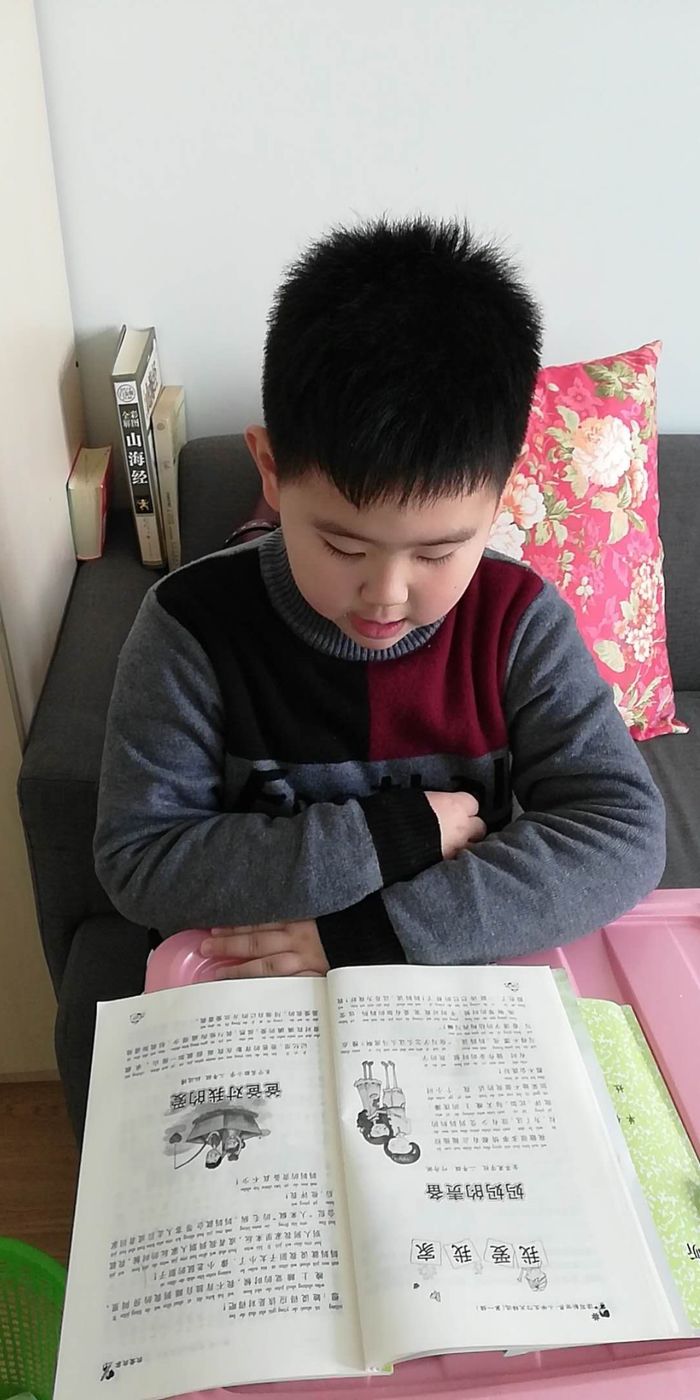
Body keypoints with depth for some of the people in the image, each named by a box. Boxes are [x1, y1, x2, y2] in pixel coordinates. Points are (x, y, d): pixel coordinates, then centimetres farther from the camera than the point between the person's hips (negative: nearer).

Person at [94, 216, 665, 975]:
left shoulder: (517, 621, -11)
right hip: (256, 1003, 0)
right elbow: (136, 861, -15)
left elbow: (624, 830, -15)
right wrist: (397, 832, -21)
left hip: (469, 988, 1)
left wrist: (369, 927, -24)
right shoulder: (192, 627, -14)